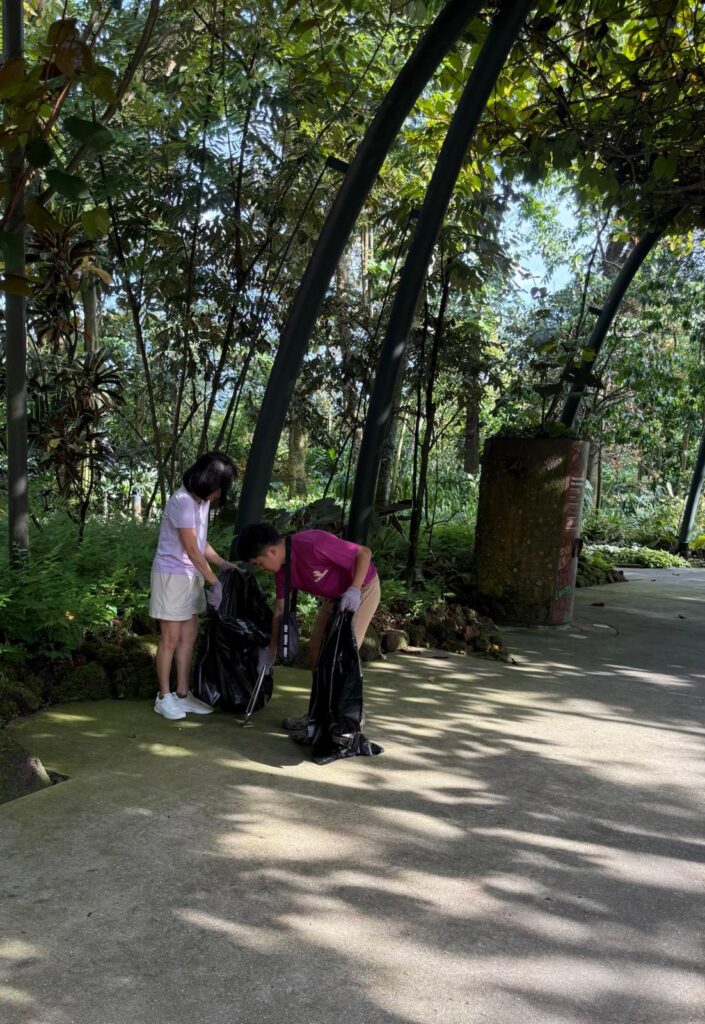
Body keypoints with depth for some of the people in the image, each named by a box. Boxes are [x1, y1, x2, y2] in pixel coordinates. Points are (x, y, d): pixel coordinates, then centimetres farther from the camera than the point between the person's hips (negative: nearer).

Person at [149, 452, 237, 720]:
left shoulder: (202, 501, 5)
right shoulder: (182, 502, -21)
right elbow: (191, 549, -19)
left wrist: (223, 563, 5)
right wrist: (214, 582, -15)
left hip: (192, 576, 8)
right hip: (172, 575, -8)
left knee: (189, 636, 11)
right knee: (171, 638, 0)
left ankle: (182, 694, 20)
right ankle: (164, 697, 12)